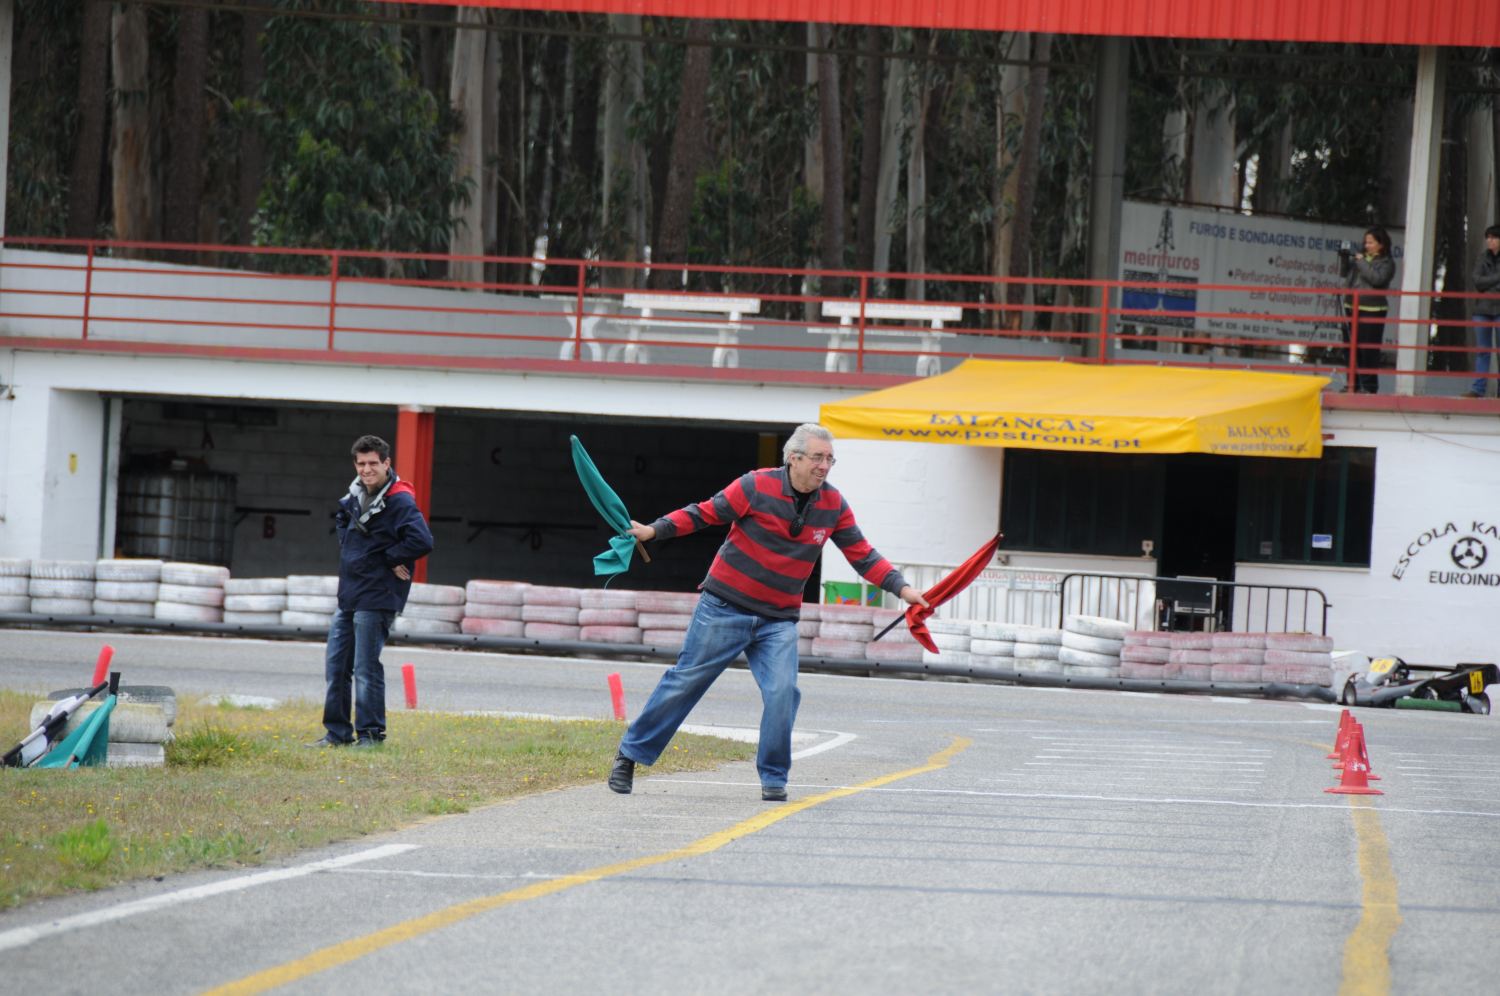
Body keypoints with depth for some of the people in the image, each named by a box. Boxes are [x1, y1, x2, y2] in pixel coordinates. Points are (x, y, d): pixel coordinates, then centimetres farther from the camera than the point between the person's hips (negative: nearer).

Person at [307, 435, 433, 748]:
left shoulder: (400, 502, -16)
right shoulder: (356, 496, 9)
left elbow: (421, 542, -27)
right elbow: (342, 517, 33)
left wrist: (390, 558, -15)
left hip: (376, 598, -8)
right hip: (348, 594, 8)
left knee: (366, 668, -5)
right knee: (335, 664, 12)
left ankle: (371, 734, 5)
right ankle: (337, 732, 20)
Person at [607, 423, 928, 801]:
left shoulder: (833, 505, 1)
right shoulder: (758, 487, -12)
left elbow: (862, 554, 8)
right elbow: (705, 513, -5)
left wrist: (900, 587, -2)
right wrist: (654, 530, -12)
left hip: (779, 620, 3)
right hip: (725, 609, -3)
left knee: (783, 693, -13)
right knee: (685, 681, 2)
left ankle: (773, 779, 2)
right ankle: (630, 755, 14)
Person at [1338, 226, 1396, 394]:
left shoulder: (1386, 263, -1)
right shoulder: (1360, 257, 15)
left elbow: (1377, 278, -17)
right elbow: (1344, 273, 18)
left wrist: (1361, 262, -13)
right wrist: (1344, 259, 1)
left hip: (1371, 311, -7)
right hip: (1352, 308, 7)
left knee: (1369, 350, -7)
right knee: (1352, 348, 10)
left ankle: (1369, 386, -4)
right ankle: (1353, 384, 18)